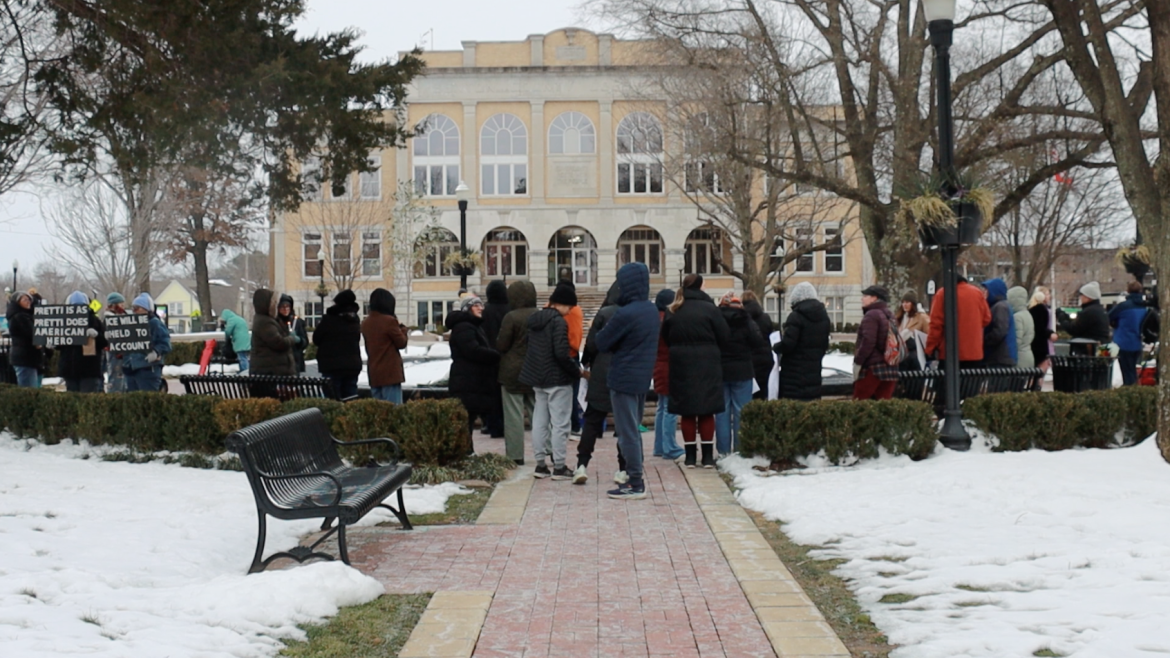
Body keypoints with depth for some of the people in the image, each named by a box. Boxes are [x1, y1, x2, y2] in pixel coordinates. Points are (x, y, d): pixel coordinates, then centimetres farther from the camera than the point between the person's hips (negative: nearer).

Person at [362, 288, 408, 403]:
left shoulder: (366, 323, 9)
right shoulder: (389, 321, -13)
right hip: (390, 372, -7)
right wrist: (402, 328, 9)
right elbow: (402, 343, -7)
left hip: (373, 373, 7)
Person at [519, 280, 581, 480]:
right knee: (560, 424, -1)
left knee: (539, 422, 12)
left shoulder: (534, 319, 9)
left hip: (537, 378, 8)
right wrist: (576, 371, -9)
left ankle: (540, 464, 16)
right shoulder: (559, 322, -15)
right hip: (558, 380, -8)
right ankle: (559, 467, 1)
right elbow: (561, 353, -22)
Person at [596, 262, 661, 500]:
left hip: (624, 380, -8)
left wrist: (606, 327, 7)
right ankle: (636, 478, 23)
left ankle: (635, 485, 1)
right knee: (634, 430, 17)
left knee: (627, 433, -2)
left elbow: (601, 343, -11)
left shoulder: (625, 314, -21)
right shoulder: (652, 311, 6)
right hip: (643, 379, 8)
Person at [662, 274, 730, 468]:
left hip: (681, 365, 2)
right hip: (707, 366, -2)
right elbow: (724, 336, -6)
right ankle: (707, 456, 6)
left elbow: (666, 337, 9)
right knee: (707, 410, 6)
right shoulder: (709, 309, -9)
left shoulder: (674, 311, 1)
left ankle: (690, 456, 9)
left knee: (687, 411, 8)